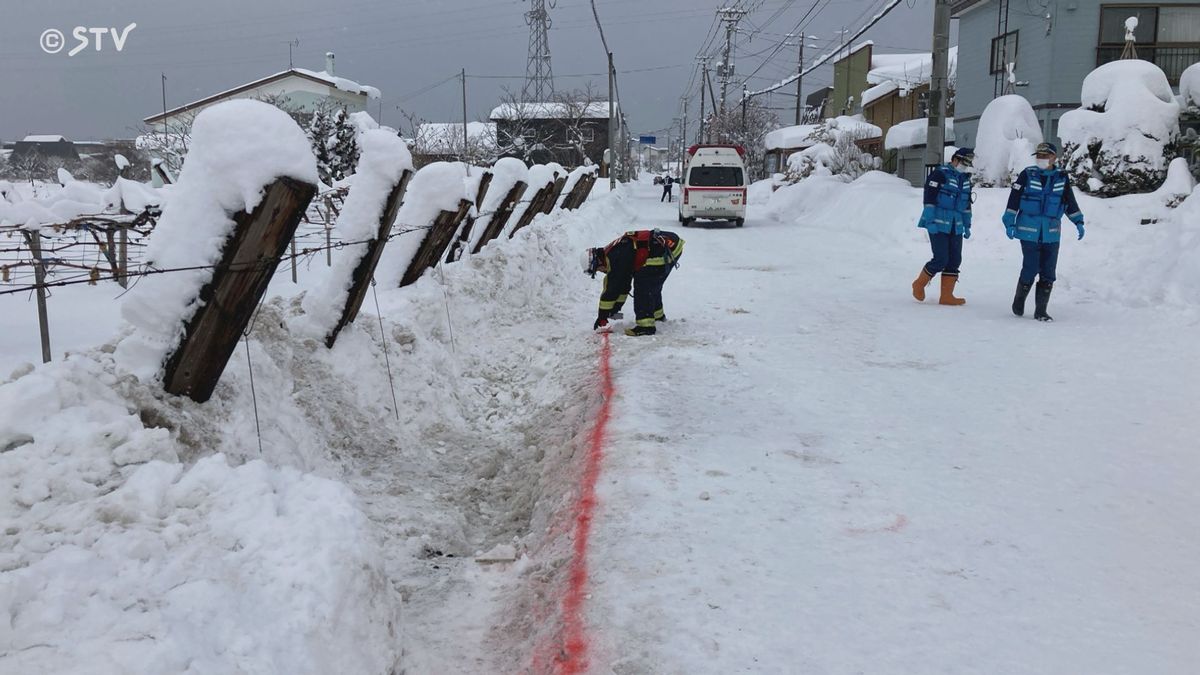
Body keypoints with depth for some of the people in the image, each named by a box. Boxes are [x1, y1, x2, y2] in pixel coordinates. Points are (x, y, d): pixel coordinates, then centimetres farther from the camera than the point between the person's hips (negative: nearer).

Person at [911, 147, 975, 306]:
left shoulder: (965, 179, 15)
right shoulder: (940, 174, -10)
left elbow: (966, 204, 23)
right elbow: (929, 198, -15)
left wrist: (967, 226, 21)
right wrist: (930, 221, -20)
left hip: (955, 226, 8)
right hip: (938, 225, -8)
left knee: (955, 260, 3)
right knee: (941, 259, -11)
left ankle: (946, 296, 8)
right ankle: (919, 284, 11)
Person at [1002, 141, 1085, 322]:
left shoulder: (1062, 178, 7)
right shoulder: (1027, 175, -2)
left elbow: (1070, 202, 16)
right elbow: (1014, 199, -3)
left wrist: (1078, 222, 10)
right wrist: (1009, 223, -8)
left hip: (1051, 234, 3)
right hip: (1029, 232, -3)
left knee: (1048, 273, 2)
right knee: (1030, 269, -7)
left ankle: (1040, 311, 11)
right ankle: (1019, 301, 18)